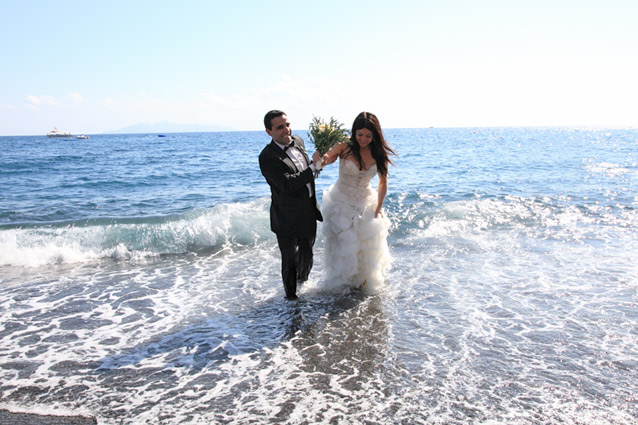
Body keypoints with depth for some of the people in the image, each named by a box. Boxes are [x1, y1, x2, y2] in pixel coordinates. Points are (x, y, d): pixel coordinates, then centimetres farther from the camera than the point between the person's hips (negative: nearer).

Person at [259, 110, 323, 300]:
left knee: (306, 256, 24)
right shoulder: (267, 157, -22)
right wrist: (313, 166, -28)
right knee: (290, 260, 8)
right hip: (287, 219, -7)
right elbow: (287, 184, -30)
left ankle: (303, 282, 51)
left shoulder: (298, 141, 2)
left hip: (308, 213, 7)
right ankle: (291, 295, 29)